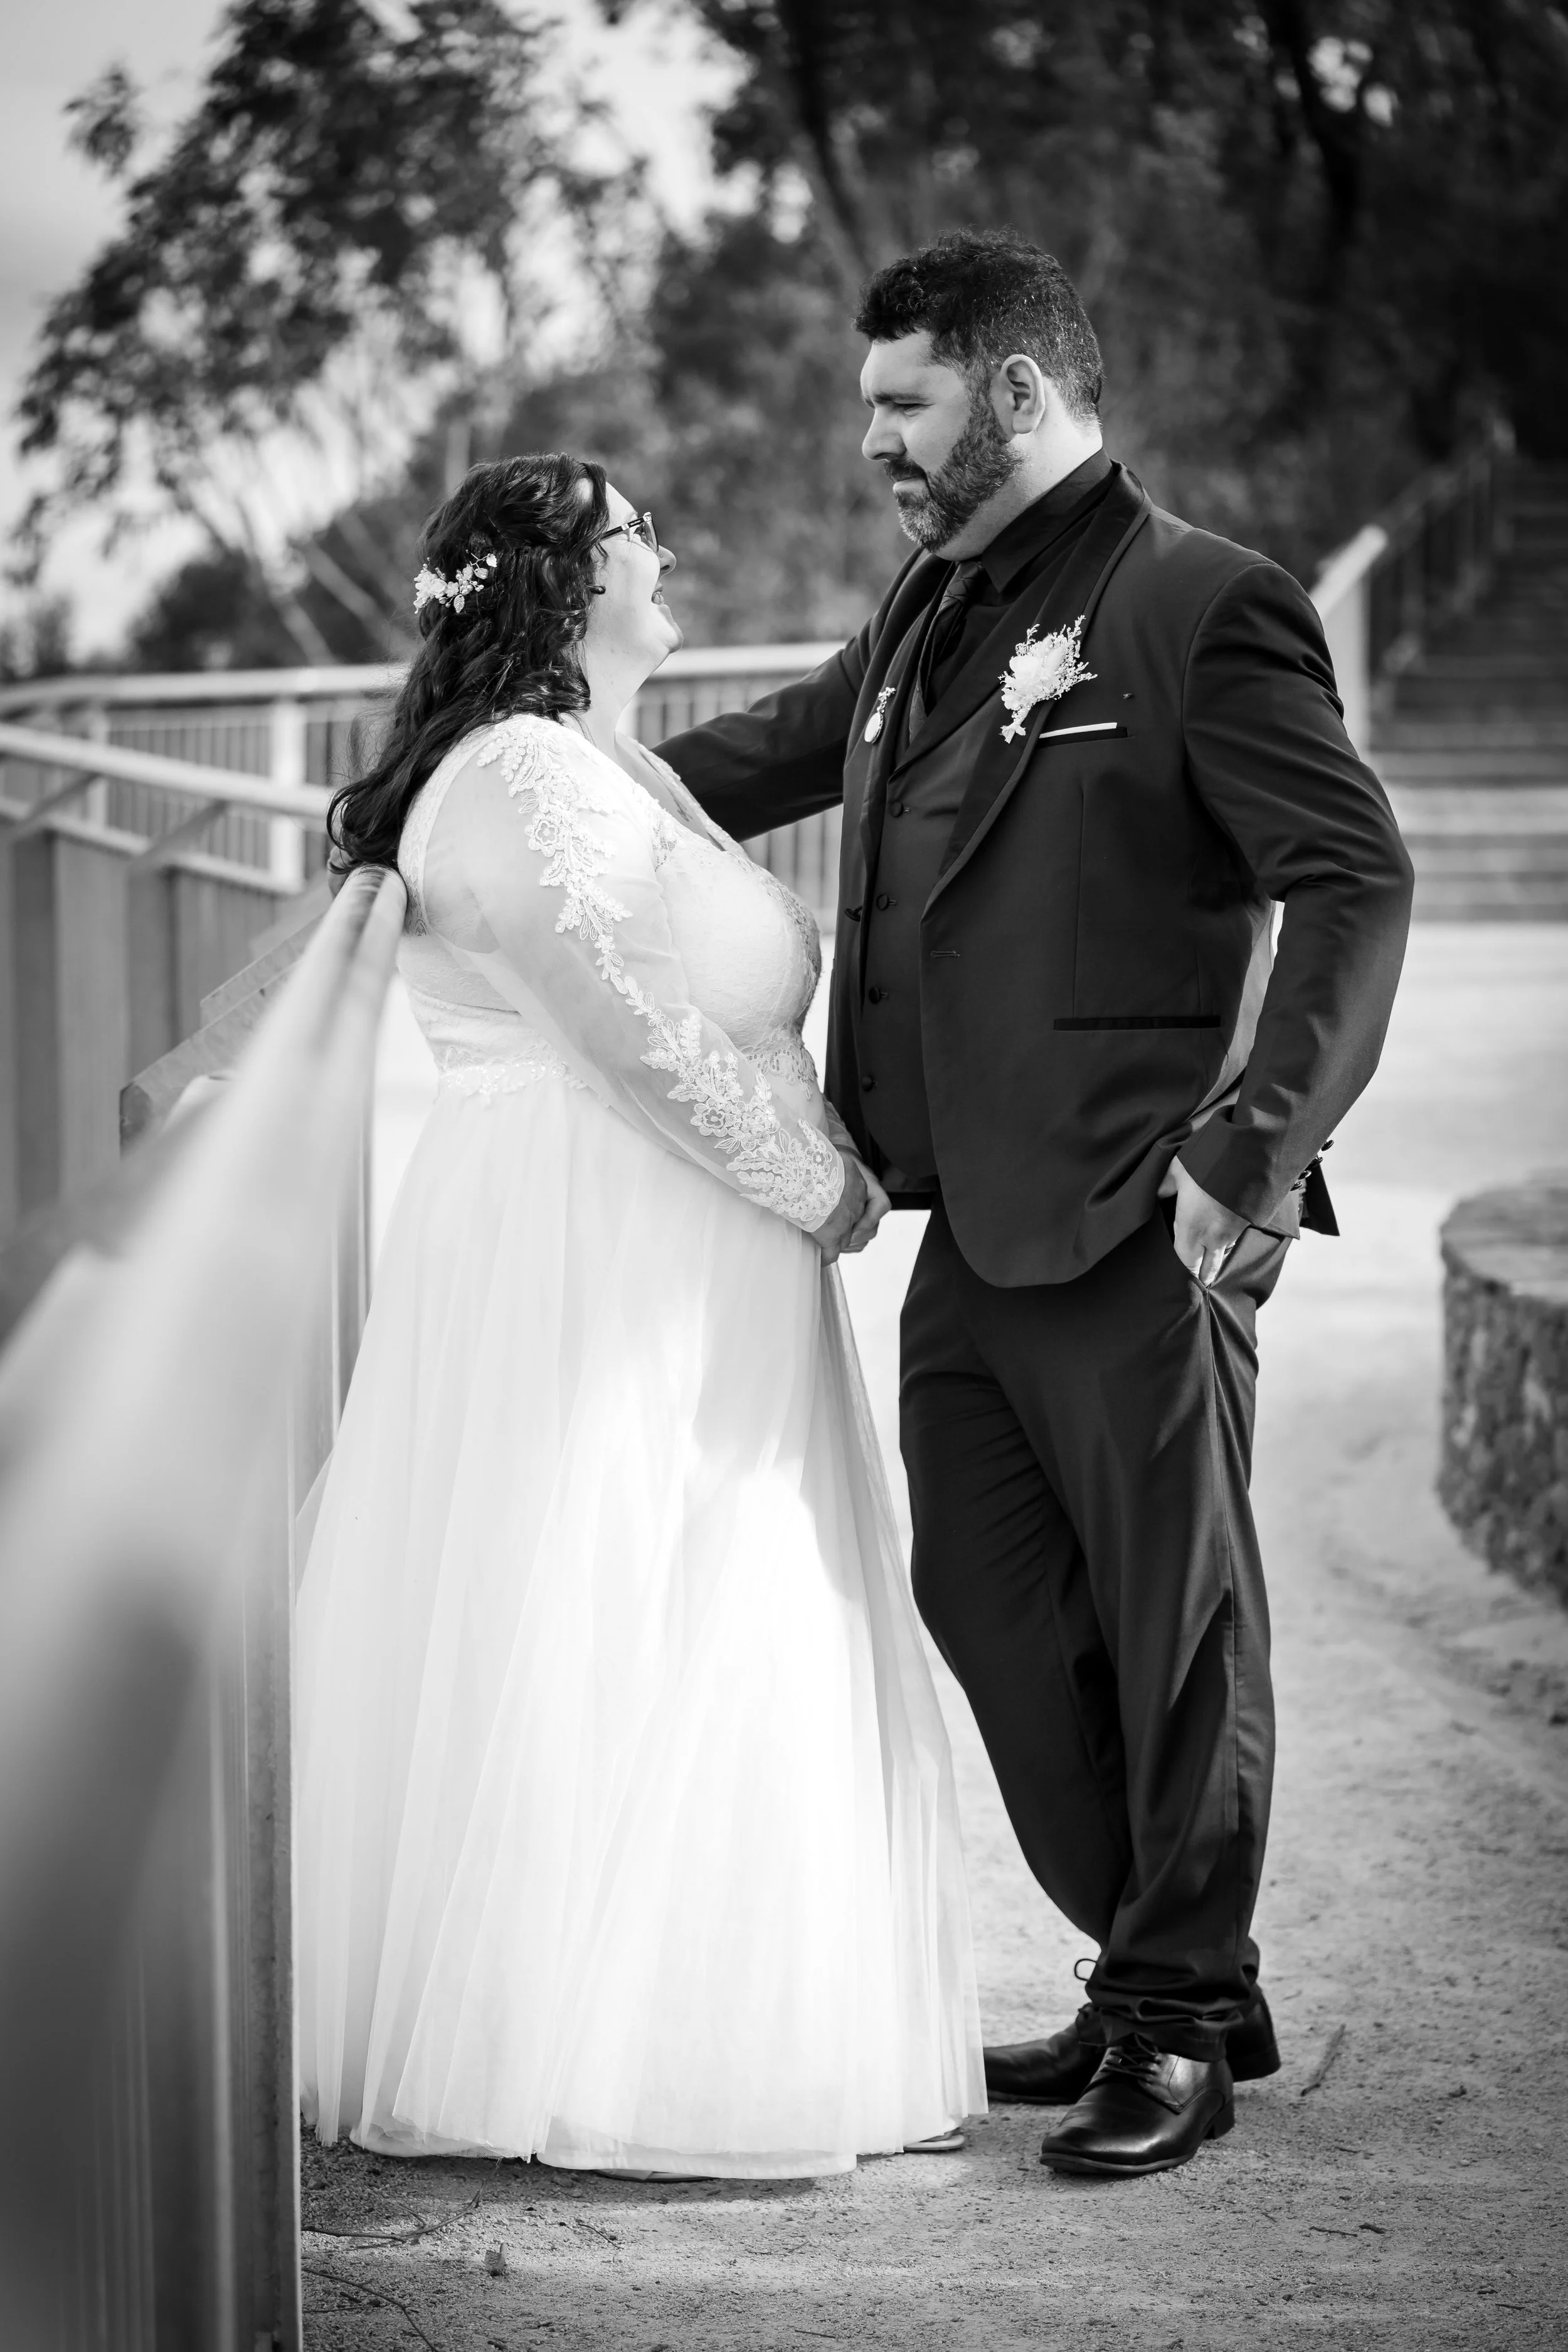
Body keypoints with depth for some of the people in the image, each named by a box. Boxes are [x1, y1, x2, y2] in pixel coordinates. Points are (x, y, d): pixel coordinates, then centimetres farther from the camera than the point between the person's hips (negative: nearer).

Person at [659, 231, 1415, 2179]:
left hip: (1140, 1225, -8)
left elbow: (1353, 883, -14)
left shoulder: (1199, 609, -10)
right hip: (975, 1219, 9)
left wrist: (1256, 1141, -22)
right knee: (987, 1599, 14)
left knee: (1175, 1620, 3)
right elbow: (759, 759, 30)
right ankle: (1153, 1978, 28)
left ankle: (1181, 2026, 16)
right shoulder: (929, 616, 15)